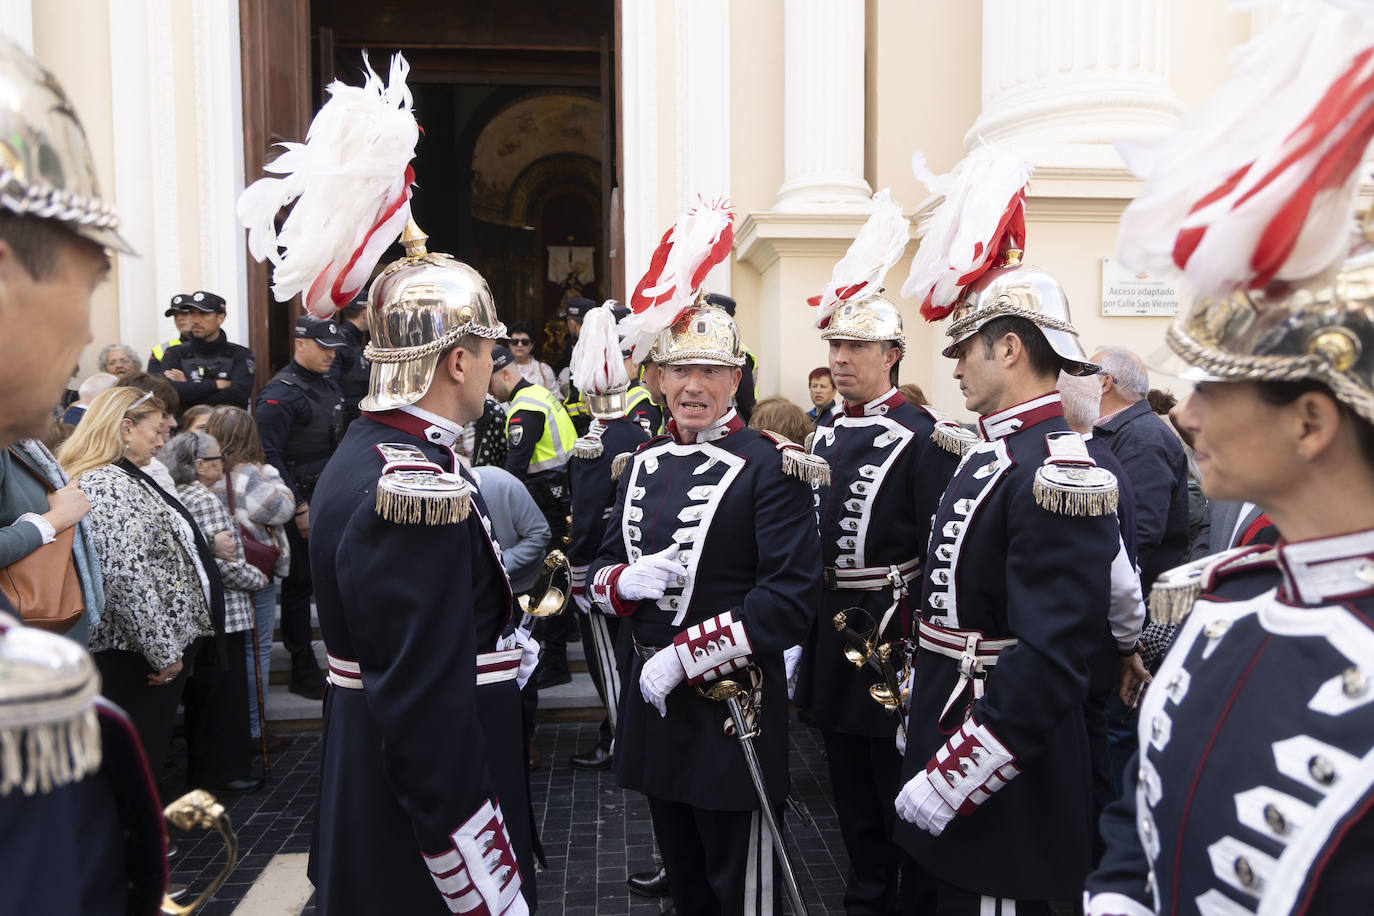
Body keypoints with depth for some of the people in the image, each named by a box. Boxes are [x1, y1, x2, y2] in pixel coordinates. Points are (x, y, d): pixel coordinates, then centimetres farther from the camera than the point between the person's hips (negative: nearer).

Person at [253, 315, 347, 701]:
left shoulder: (329, 387, 14)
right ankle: (304, 672, 10)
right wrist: (298, 507, -19)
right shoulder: (279, 394, -13)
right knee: (301, 583, 1)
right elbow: (270, 457, -18)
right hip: (300, 503, -8)